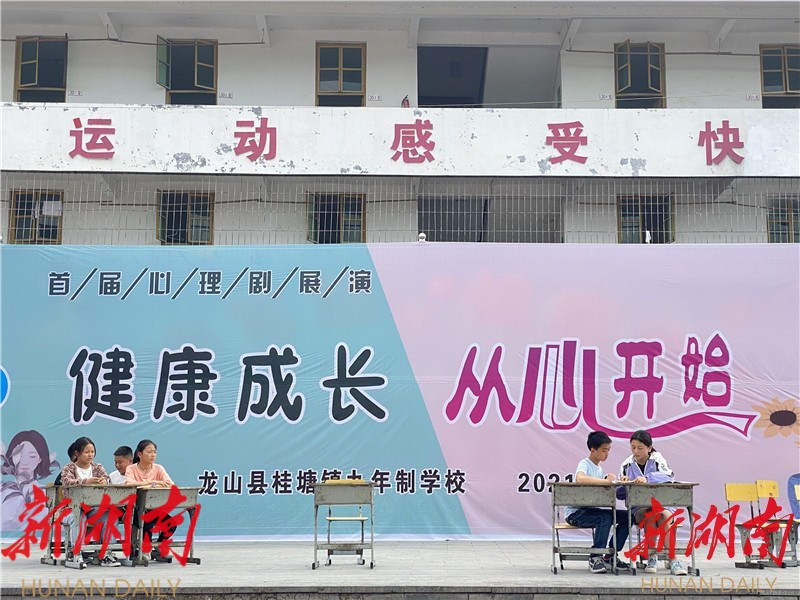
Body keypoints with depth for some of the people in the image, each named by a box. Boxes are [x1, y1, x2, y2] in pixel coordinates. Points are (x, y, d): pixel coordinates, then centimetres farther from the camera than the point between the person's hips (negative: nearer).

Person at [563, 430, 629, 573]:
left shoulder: (599, 468, 16)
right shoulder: (584, 464, -13)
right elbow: (579, 479, -36)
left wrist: (613, 481, -7)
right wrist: (606, 481, -33)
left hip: (591, 509, 8)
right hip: (575, 512, -8)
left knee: (626, 516, -6)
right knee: (605, 517, -33)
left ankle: (611, 556, 1)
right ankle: (595, 557, -21)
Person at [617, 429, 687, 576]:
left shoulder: (657, 459, 3)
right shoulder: (627, 465, 9)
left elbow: (669, 475, -20)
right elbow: (620, 494, 8)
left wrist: (647, 478, -34)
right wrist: (624, 483, -14)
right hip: (637, 507, 1)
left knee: (665, 515, -35)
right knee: (650, 514, -34)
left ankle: (673, 559, -37)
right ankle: (652, 556, -25)